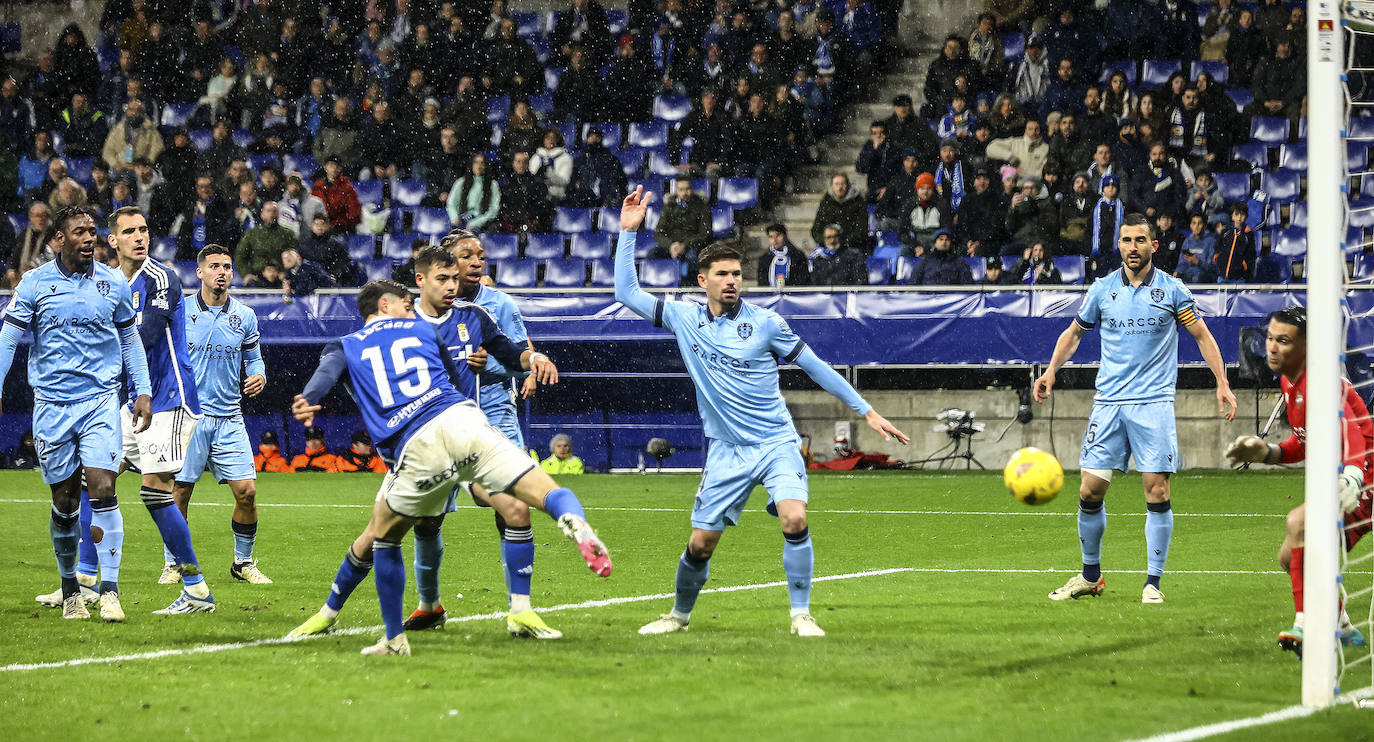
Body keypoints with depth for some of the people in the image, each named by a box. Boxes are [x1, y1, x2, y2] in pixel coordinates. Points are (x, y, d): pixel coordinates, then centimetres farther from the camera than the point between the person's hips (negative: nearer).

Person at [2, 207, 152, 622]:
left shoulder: (113, 284, 6)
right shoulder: (35, 283, 1)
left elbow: (130, 339, 15)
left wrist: (143, 392, 10)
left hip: (100, 400, 0)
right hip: (51, 403, 0)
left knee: (102, 490, -15)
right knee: (64, 501, 4)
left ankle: (109, 591, -15)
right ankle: (70, 591, 20)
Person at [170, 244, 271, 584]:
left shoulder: (245, 316, 7)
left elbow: (254, 358, 18)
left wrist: (258, 377, -3)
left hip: (229, 420, 2)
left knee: (247, 491, -5)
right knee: (179, 492, -3)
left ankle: (243, 562, 12)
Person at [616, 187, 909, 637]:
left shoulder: (765, 323, -3)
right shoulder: (685, 320, 3)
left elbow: (814, 366, 4)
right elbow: (627, 292, 6)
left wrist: (867, 412, 4)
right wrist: (628, 232, -1)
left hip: (776, 443, -2)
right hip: (726, 449, 2)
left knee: (794, 519, -25)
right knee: (701, 542, -1)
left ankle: (801, 615, -14)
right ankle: (680, 615, 24)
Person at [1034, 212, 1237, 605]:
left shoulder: (1171, 290, 1)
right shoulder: (1102, 289, 6)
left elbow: (1202, 335, 9)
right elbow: (1074, 332, 20)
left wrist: (1222, 384, 0)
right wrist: (1051, 370, 7)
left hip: (1154, 403, -2)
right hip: (1108, 403, 2)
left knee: (1157, 491, -8)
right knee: (1090, 489, -2)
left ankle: (1153, 583, 0)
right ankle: (1090, 576, 15)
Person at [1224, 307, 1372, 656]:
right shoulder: (1288, 381, 8)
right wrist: (1265, 452, 5)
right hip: (1338, 479, 10)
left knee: (1298, 521, -32)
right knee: (1290, 558, 15)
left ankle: (1306, 627, -32)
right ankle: (1342, 630, 33)